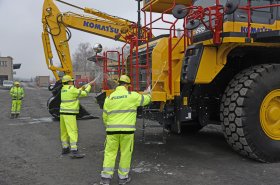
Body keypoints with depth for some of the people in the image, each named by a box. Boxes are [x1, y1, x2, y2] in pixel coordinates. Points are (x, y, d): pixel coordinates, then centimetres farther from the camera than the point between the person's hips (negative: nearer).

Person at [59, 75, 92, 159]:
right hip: (69, 114, -9)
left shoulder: (63, 90, 13)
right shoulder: (72, 89, -12)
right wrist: (89, 86, 11)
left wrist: (81, 89, 21)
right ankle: (74, 152, -13)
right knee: (72, 132, -10)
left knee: (64, 132, 16)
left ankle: (65, 149, 28)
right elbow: (84, 94, -5)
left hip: (63, 113, 9)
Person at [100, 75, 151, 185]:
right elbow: (146, 99, 15)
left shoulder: (109, 98, 6)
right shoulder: (132, 96, -3)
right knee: (125, 154, 10)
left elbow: (105, 116, 12)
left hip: (112, 130, 2)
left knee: (110, 153, 10)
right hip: (127, 130, -2)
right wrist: (148, 95, 39)